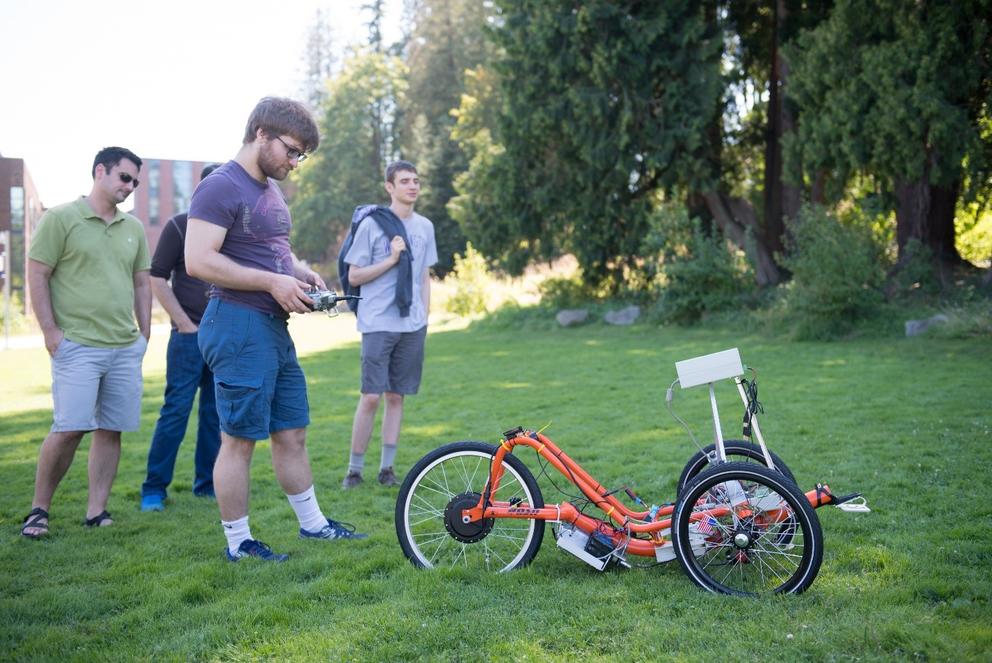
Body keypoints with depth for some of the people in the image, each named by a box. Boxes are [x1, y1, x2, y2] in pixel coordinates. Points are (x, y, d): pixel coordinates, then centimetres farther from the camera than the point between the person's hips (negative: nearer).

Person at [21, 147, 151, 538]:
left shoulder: (134, 228, 14)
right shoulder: (60, 219, -2)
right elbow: (37, 276, -4)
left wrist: (145, 333, 12)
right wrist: (51, 332, -9)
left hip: (126, 348, 5)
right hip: (77, 345, -5)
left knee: (111, 430, 4)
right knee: (69, 429, -9)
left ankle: (96, 511, 11)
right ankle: (39, 509, 7)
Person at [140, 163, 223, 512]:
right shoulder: (180, 226, -2)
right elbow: (158, 279, -4)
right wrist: (185, 324, -9)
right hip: (190, 335, -4)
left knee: (216, 412, 7)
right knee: (176, 410, -5)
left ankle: (207, 483, 16)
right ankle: (154, 488, 2)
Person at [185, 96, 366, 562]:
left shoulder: (270, 189, 17)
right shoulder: (221, 187, -13)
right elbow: (198, 261, -22)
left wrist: (301, 274, 8)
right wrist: (273, 282, -21)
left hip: (275, 327, 9)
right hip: (239, 325, -9)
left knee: (292, 432, 15)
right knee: (239, 439, -1)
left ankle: (311, 523, 27)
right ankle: (238, 543, 9)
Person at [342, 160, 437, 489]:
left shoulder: (424, 227, 11)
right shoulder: (372, 224, -3)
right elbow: (354, 276, -3)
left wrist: (425, 316, 10)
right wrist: (392, 259, -12)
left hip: (412, 326, 4)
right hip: (378, 324, -4)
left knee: (396, 396, 7)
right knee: (371, 396, -7)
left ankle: (387, 467, 15)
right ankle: (354, 469, 4)